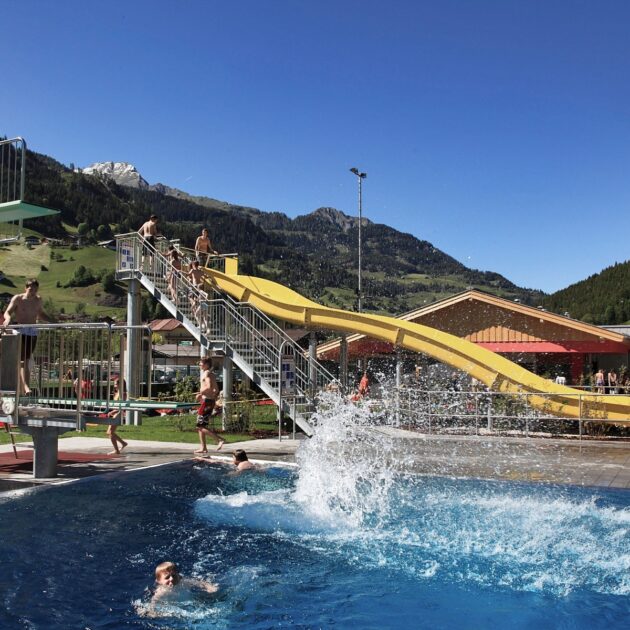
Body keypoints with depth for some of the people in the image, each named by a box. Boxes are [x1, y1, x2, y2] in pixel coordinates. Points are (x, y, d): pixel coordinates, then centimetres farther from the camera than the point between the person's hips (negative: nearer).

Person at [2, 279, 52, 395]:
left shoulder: (38, 300, 12)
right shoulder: (17, 299, -3)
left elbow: (41, 315, 26)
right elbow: (7, 312, -10)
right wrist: (8, 318, -33)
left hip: (33, 333, 4)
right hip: (20, 332, -4)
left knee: (25, 360, 7)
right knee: (23, 360, -14)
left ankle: (21, 389, 14)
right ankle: (25, 386, -23)